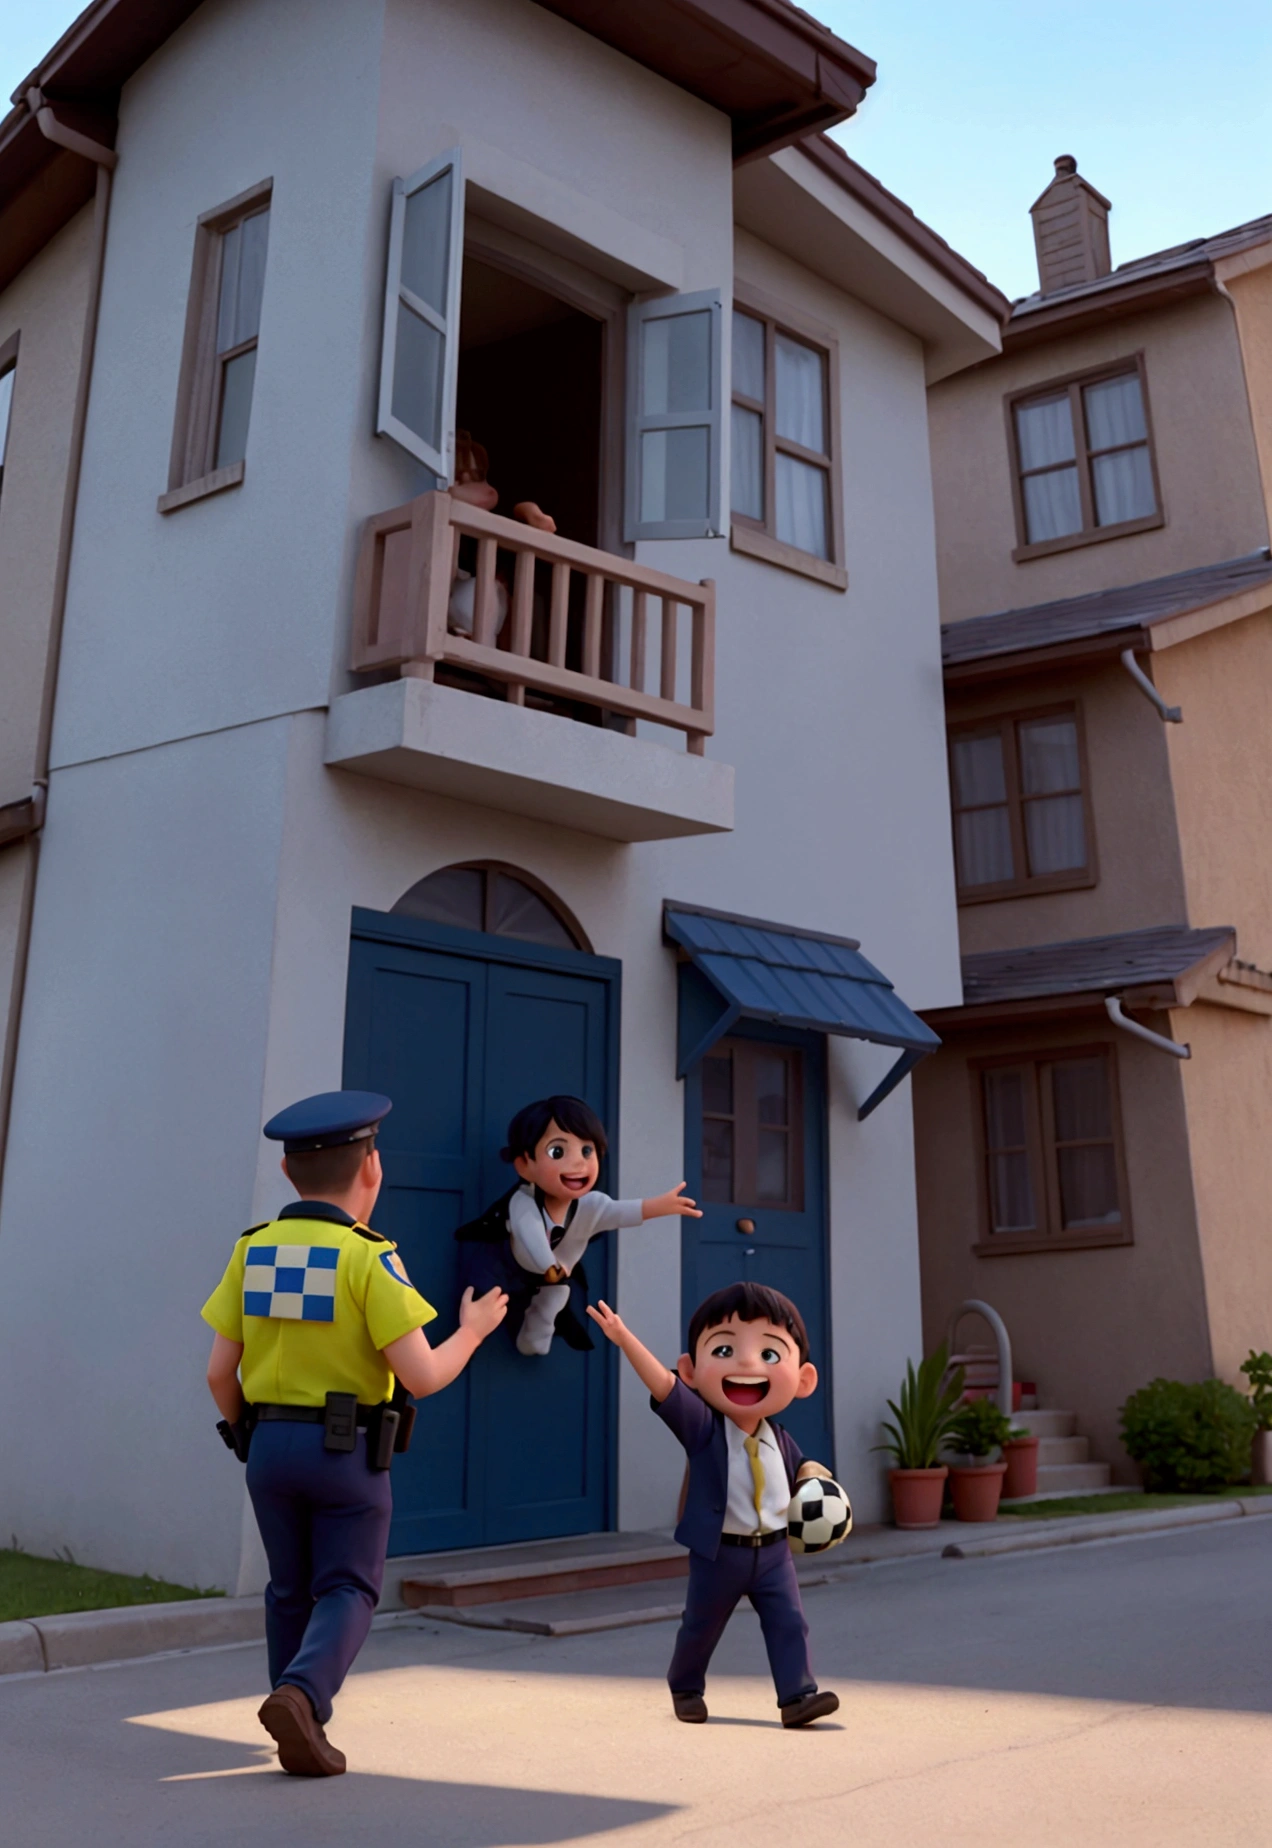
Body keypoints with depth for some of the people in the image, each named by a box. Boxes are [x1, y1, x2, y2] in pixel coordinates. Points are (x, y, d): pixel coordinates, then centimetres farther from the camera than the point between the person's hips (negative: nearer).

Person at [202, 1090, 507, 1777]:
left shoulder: (253, 1251, 0)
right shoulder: (368, 1258, -15)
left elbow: (220, 1371, 2)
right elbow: (420, 1376, -17)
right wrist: (473, 1331, 1)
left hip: (269, 1443, 5)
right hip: (348, 1451, -5)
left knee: (290, 1591, 19)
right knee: (346, 1590, 8)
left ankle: (302, 1733, 26)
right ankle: (300, 1695, -16)